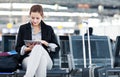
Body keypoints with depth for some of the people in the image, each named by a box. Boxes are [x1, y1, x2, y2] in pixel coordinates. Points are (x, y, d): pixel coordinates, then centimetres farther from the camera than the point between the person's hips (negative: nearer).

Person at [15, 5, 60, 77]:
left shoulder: (48, 29, 15)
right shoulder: (23, 28, 14)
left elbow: (57, 48, 13)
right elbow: (18, 48, 12)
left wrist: (46, 43, -6)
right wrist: (28, 49, -8)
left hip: (46, 60, 1)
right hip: (27, 59, -1)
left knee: (39, 47, -35)